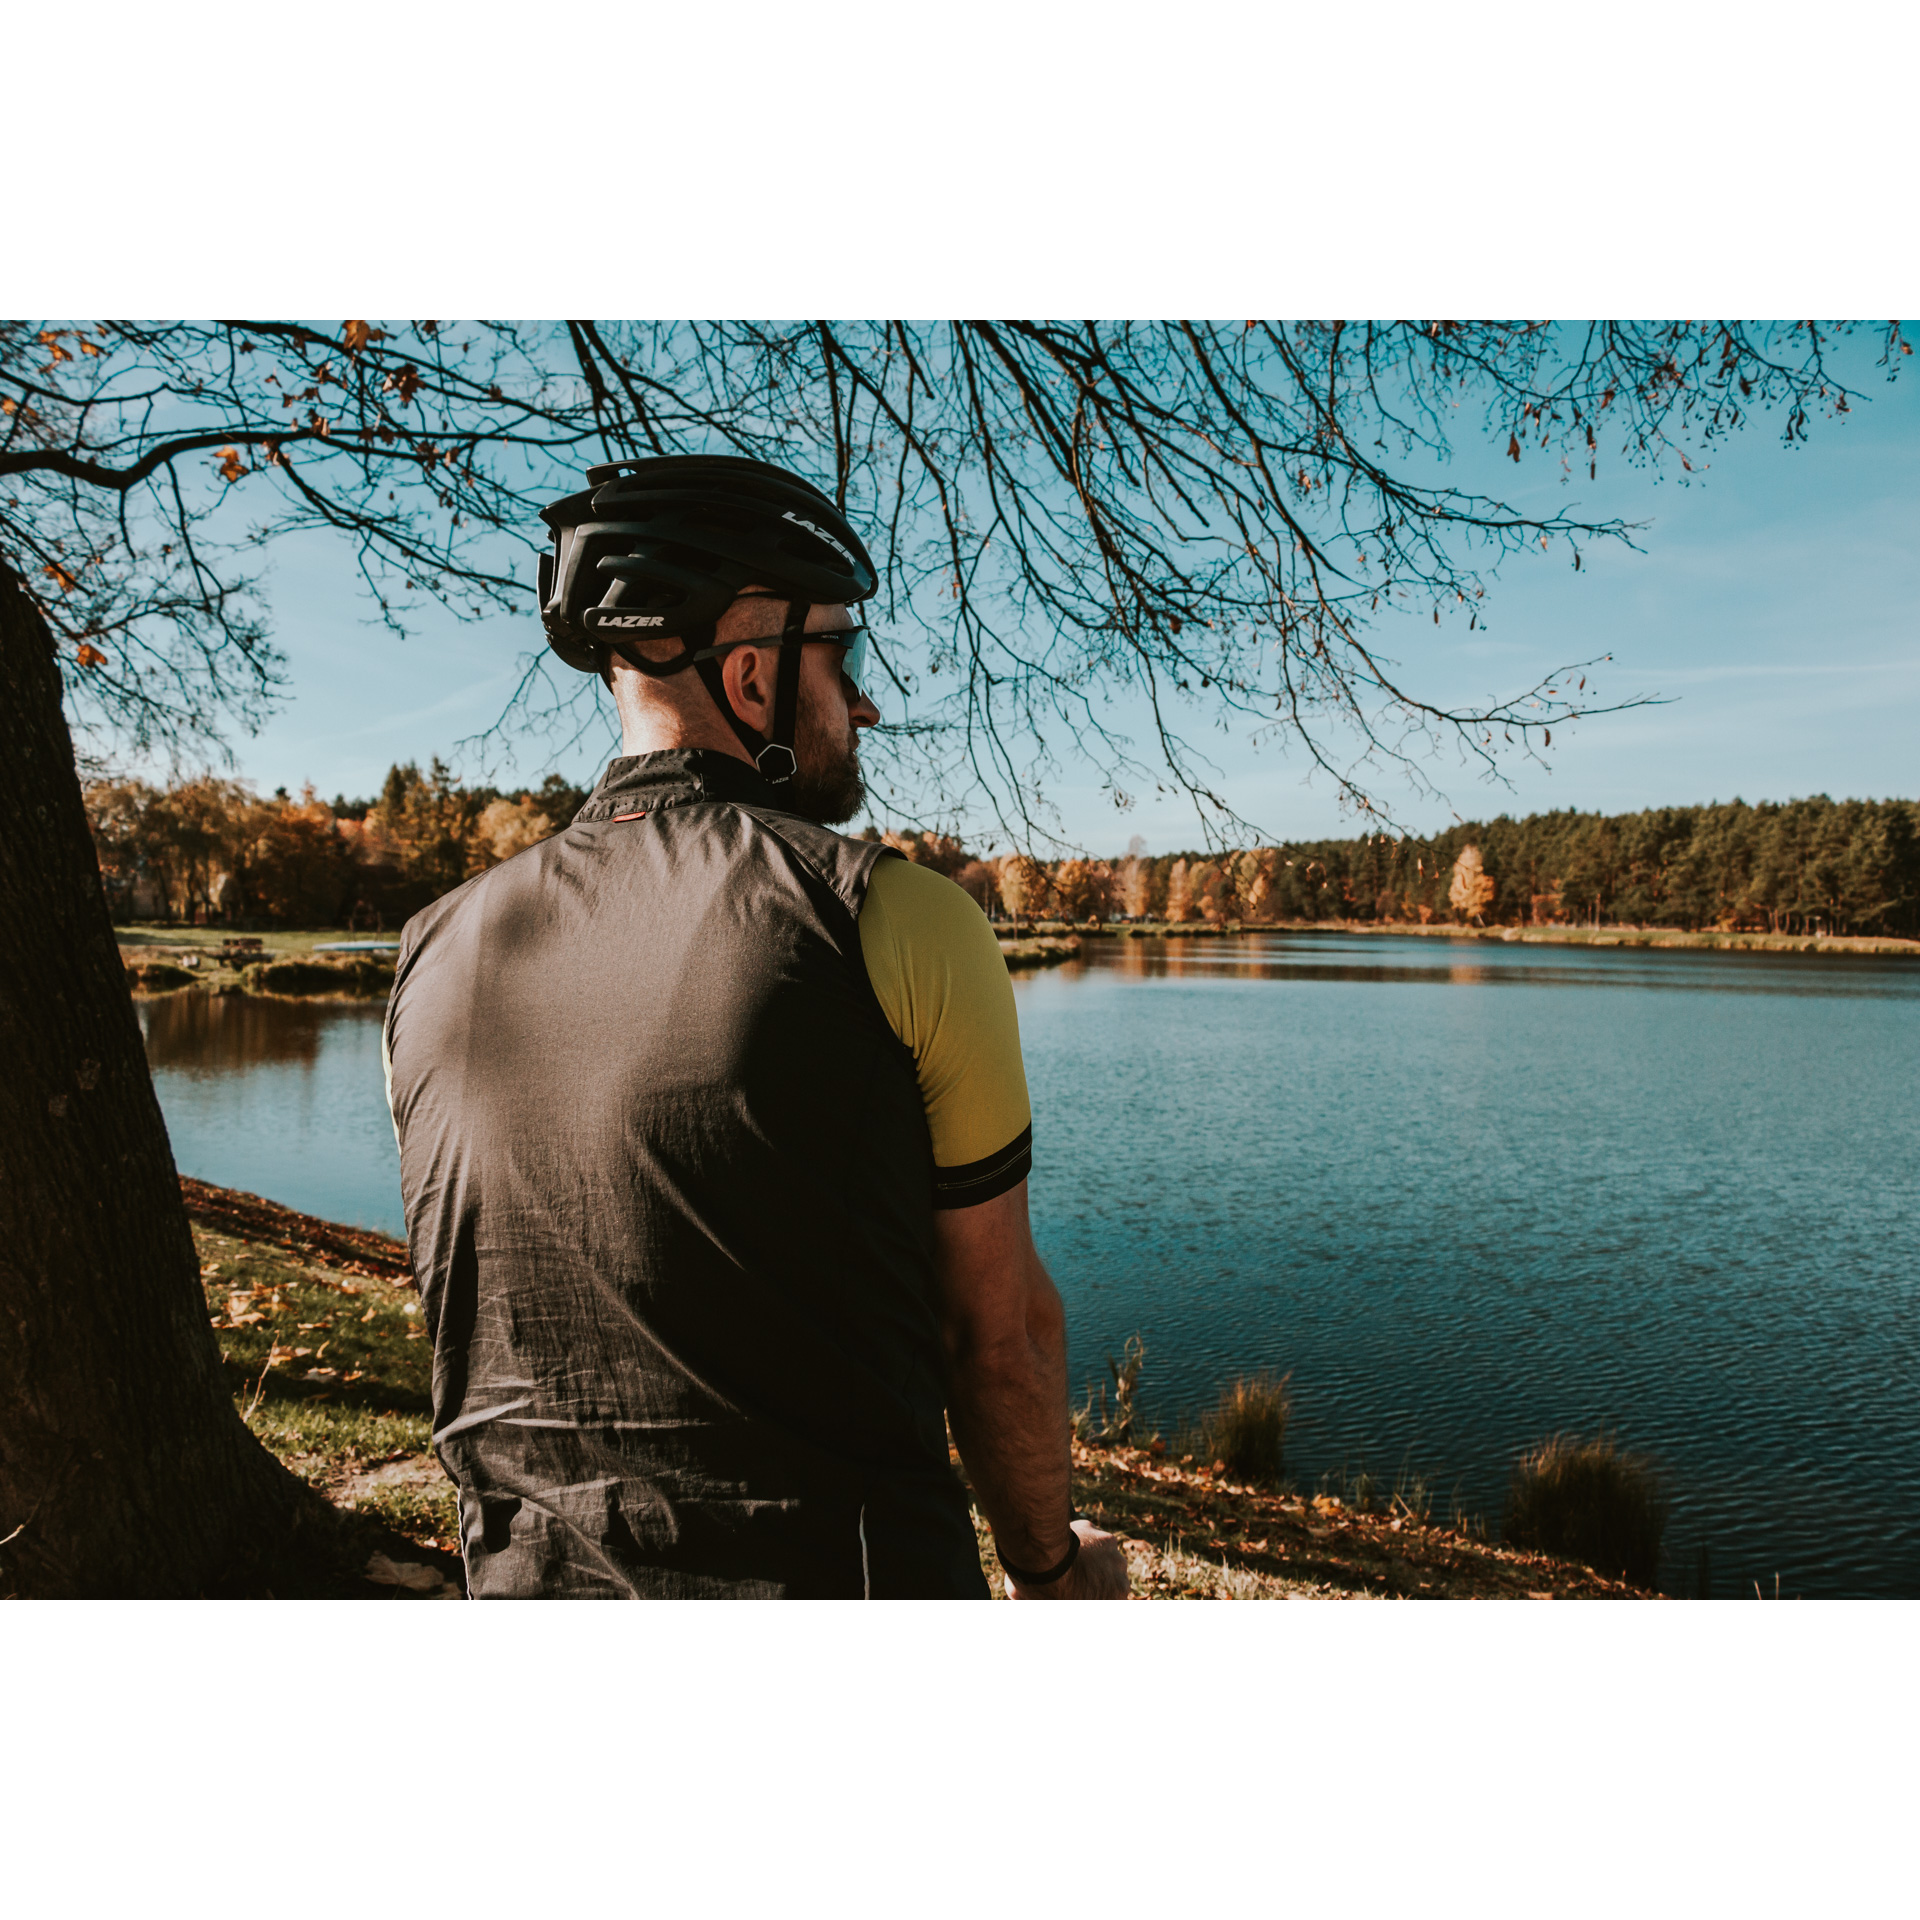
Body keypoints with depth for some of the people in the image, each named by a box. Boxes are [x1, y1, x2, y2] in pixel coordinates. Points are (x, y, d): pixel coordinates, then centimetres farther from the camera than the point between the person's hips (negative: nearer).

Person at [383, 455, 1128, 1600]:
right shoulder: (901, 920, -16)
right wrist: (1050, 1562, 10)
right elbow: (1000, 1328, -9)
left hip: (530, 1583, 5)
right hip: (839, 1574, -4)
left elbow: (485, 1321, 8)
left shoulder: (438, 957, -1)